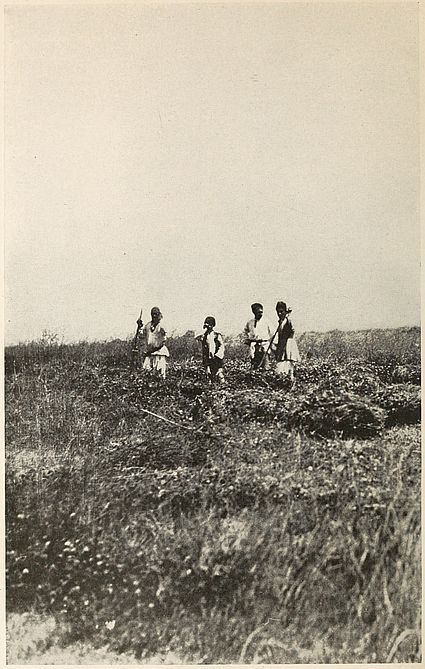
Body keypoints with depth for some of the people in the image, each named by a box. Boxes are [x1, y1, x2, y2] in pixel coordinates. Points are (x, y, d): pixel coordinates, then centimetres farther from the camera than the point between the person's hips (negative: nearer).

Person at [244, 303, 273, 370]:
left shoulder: (266, 322, 3)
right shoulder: (250, 323, 8)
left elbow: (271, 334, 9)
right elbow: (245, 332, 24)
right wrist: (248, 340, 11)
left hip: (265, 346, -2)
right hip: (254, 346, 2)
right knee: (254, 367, 2)